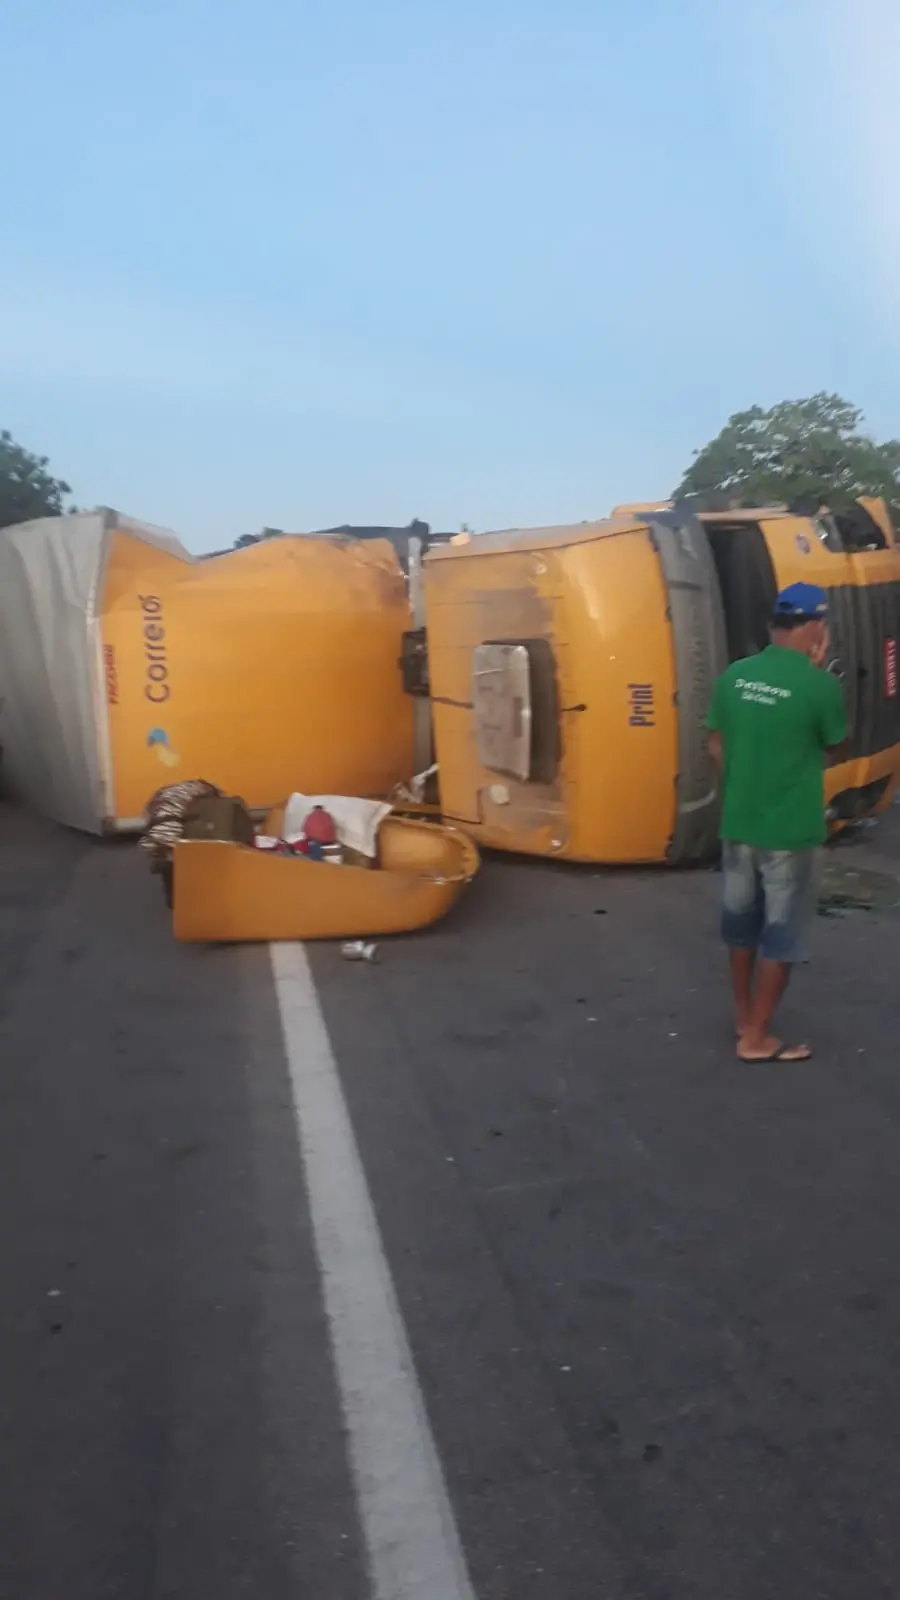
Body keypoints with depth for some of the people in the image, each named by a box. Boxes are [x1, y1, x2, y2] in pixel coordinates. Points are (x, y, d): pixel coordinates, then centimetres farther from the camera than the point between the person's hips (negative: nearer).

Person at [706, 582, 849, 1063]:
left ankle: (744, 1016, 35)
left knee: (741, 921, 19)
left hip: (738, 824, 6)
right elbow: (835, 749, 0)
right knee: (781, 934, 7)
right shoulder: (820, 686, -17)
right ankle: (757, 1037, 14)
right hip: (790, 831, -6)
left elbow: (716, 749, 6)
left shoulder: (735, 675, -1)